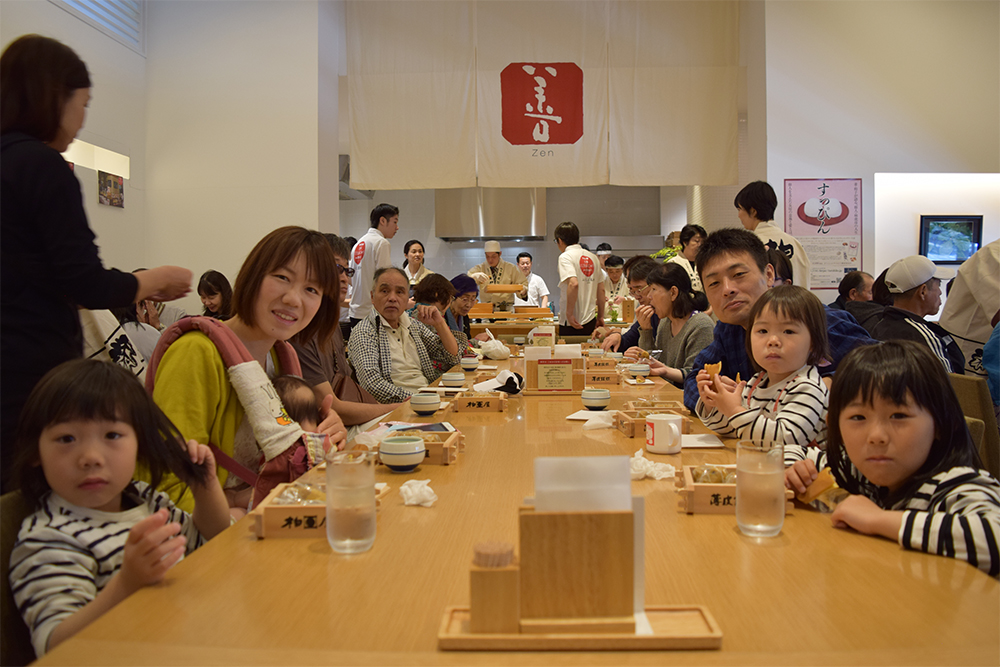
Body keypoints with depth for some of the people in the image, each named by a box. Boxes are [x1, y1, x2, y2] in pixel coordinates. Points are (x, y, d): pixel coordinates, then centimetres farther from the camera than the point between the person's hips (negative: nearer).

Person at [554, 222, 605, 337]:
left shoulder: (565, 257, -10)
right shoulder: (593, 257, 11)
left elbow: (573, 284, -26)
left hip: (572, 323, -6)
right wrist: (600, 316, 19)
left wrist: (569, 313, -20)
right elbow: (601, 289, 13)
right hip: (591, 321, 7)